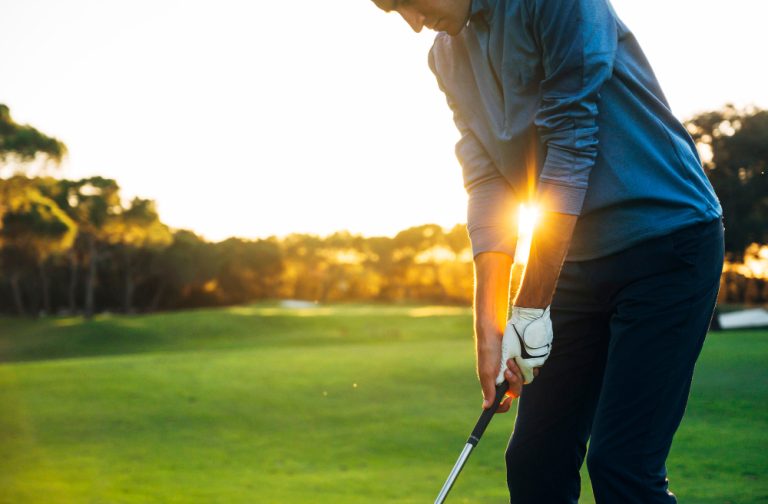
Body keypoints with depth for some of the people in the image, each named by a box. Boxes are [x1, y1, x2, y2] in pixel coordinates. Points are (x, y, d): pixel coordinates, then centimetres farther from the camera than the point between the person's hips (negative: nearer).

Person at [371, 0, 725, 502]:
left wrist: (531, 309, -16)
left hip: (666, 237, -7)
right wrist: (489, 328, -6)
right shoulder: (448, 55, 7)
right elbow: (487, 183, 3)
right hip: (577, 259, 7)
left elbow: (572, 146, -19)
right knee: (534, 461, 6)